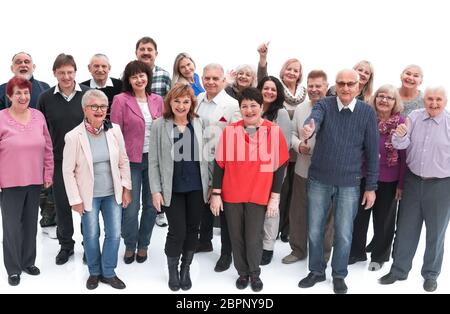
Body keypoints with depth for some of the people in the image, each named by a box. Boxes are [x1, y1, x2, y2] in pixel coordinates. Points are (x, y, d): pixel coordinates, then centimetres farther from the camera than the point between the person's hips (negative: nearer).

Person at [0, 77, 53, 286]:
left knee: (31, 223, 15)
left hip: (35, 181, 4)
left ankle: (28, 262, 32)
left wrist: (48, 173, 8)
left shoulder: (38, 116, 3)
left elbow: (47, 148, 9)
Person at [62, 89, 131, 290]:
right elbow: (68, 170, -8)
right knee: (91, 236, 12)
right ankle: (94, 272, 35)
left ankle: (108, 273, 29)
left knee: (114, 235, 8)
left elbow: (123, 162, 3)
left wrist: (126, 188, 2)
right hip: (89, 196, -2)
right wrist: (75, 199, -8)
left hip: (113, 193, 3)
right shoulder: (73, 136, -14)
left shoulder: (114, 130, -5)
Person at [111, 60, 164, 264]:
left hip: (154, 159, 4)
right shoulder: (121, 100, -5)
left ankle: (143, 244, 28)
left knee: (151, 205, 10)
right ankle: (130, 246, 23)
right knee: (131, 206, 2)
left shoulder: (157, 100, 7)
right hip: (131, 160, -3)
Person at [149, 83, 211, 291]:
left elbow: (205, 156, 7)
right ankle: (172, 270, 25)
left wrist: (211, 183, 6)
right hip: (172, 188, -3)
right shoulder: (159, 125, -5)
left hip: (197, 187, 3)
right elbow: (153, 161, -4)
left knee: (192, 230, 11)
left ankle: (186, 269, 32)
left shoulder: (199, 124, 3)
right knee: (177, 231, 0)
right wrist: (155, 190, -8)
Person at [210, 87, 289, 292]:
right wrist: (216, 193, -1)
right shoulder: (229, 131, -3)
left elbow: (280, 166, -1)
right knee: (236, 237, 12)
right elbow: (219, 163, 1)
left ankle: (254, 273, 30)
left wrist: (275, 197, -3)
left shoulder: (274, 131, -6)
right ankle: (242, 273, 34)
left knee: (253, 238, 4)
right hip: (231, 195, 2)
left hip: (259, 196, -1)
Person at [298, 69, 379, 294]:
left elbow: (372, 152, 0)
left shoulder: (367, 112, -4)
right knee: (314, 230, 12)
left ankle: (339, 275, 31)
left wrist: (371, 186, -1)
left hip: (349, 184, 0)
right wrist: (308, 129, -53)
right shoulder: (324, 105, -5)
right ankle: (316, 271, 33)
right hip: (318, 180, 1)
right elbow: (314, 119, -28)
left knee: (343, 234, 9)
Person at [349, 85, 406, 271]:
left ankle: (379, 256, 32)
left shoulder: (401, 123, -8)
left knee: (383, 220, 13)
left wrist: (401, 184, -5)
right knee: (359, 216, 12)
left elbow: (405, 156, -4)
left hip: (389, 181, -2)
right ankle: (356, 252, 31)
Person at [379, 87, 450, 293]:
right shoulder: (414, 117, -1)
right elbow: (401, 145, -4)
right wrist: (400, 136, -25)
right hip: (413, 181, 2)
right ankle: (398, 270, 27)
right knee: (405, 229, 11)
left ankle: (431, 275, 30)